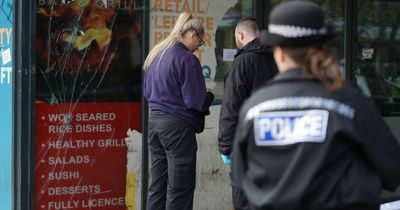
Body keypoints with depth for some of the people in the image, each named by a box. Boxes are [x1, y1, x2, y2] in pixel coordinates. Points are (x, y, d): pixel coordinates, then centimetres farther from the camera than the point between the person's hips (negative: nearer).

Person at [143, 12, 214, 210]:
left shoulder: (155, 55, 11)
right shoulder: (187, 60, -14)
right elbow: (196, 101, -14)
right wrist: (210, 97, 5)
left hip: (155, 121, 8)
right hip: (178, 126, -8)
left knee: (157, 186, 11)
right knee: (180, 188, -2)